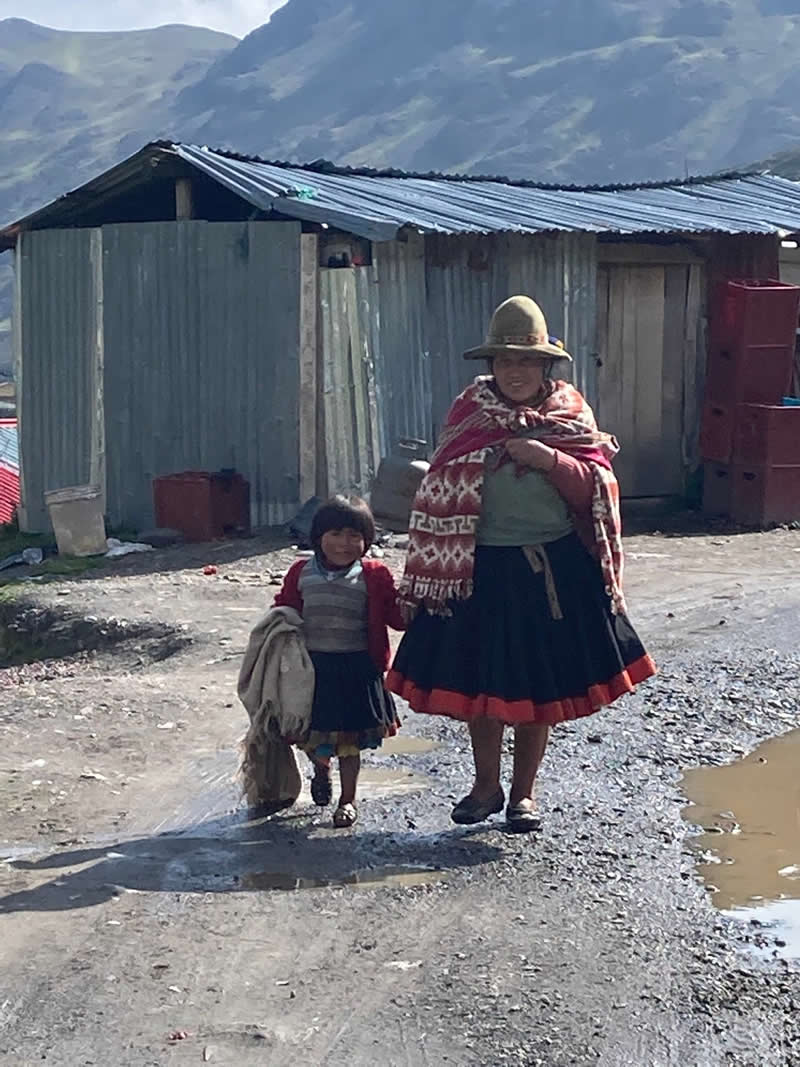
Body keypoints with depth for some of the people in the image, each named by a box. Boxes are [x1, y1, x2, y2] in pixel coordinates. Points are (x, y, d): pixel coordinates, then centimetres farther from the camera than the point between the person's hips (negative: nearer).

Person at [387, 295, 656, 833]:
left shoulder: (570, 413, 2)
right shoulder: (469, 412, 0)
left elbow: (594, 487, -3)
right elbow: (441, 494, 2)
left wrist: (550, 459, -19)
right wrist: (438, 572, -1)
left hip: (554, 569, 0)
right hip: (482, 567, 0)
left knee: (540, 684, 7)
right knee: (479, 682, 9)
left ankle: (524, 792, 23)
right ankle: (487, 785, 27)